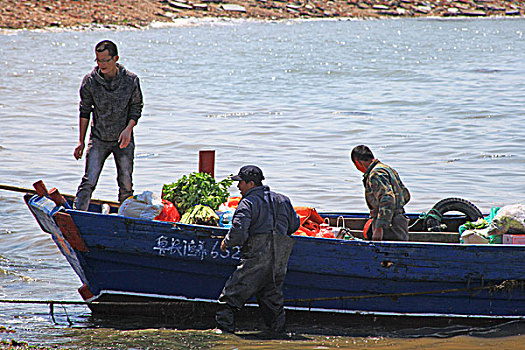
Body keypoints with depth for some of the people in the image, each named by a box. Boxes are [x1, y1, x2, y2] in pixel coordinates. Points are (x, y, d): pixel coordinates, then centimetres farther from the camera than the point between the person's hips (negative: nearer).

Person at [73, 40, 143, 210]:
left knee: (126, 185, 3)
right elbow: (85, 111, 3)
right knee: (89, 181, -12)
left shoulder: (131, 80, -7)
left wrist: (128, 129, -14)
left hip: (123, 140, 0)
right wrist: (81, 141, 2)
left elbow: (136, 108, 3)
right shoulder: (90, 81, -5)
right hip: (98, 139, 0)